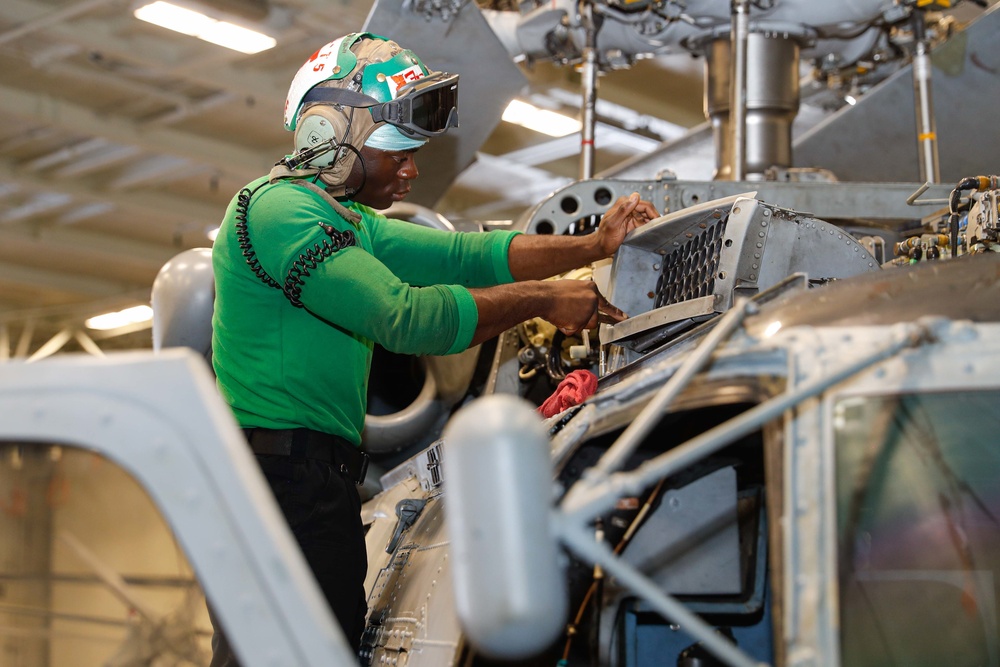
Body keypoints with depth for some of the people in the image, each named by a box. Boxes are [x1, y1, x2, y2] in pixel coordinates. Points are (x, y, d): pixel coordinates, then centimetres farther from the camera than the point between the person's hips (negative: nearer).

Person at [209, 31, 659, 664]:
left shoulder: (347, 219, 18)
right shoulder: (280, 209, -15)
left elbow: (467, 254, 14)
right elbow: (407, 316, -23)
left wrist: (593, 245, 4)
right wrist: (540, 299, -14)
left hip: (322, 481, 10)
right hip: (283, 474, -10)